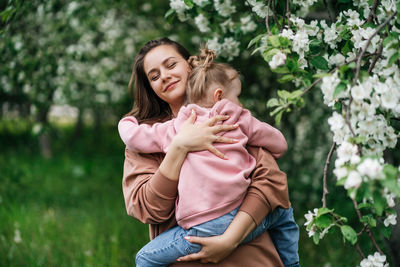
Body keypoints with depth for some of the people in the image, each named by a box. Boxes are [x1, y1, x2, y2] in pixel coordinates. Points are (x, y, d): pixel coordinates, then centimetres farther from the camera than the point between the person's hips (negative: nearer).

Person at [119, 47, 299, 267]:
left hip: (202, 230, -1)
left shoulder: (173, 129, 12)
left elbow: (133, 136, 16)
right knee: (284, 213, 32)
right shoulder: (240, 119, 13)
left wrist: (127, 122, 40)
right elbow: (279, 144, 20)